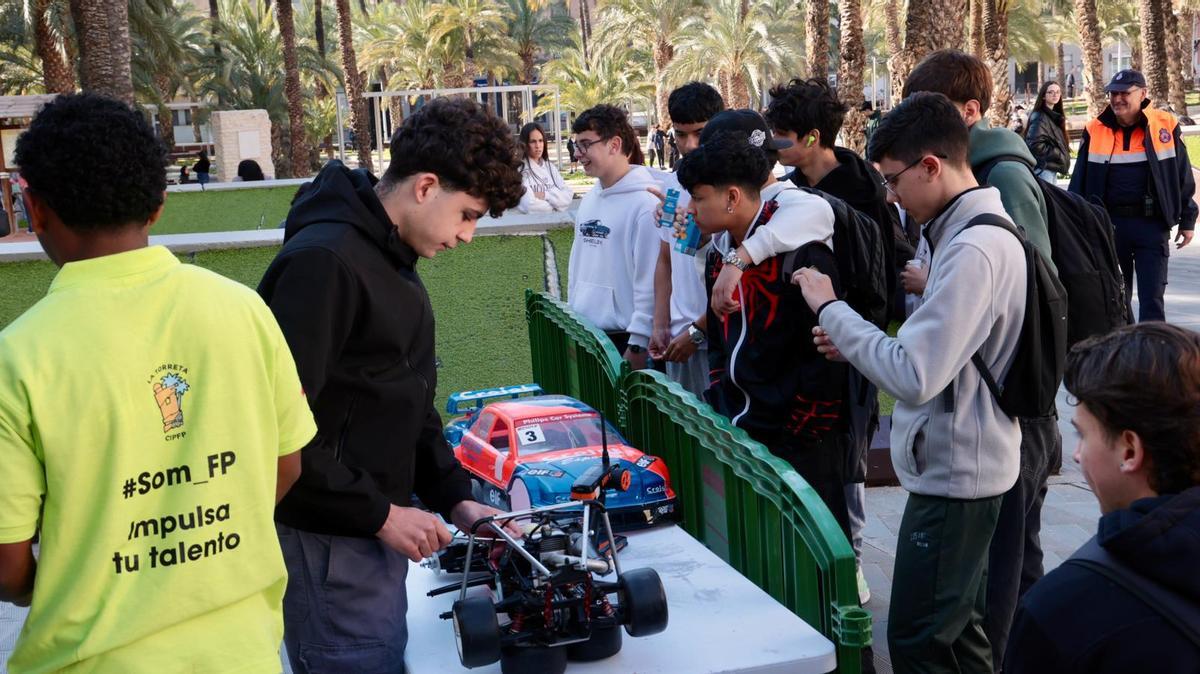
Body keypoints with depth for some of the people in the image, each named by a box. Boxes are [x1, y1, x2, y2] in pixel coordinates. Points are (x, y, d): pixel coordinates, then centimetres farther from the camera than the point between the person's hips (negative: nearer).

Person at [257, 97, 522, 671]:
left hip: (373, 533, 10)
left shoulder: (393, 260, 11)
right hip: (330, 543, -9)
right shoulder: (323, 261, -21)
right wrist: (378, 513, -19)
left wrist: (454, 496, 9)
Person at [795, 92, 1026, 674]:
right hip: (958, 465, 10)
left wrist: (830, 308, -18)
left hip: (952, 474, -10)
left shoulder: (974, 249, -23)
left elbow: (913, 376, -28)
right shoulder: (977, 232, 9)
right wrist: (854, 341, 4)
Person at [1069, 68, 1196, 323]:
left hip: (1152, 225, -2)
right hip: (1110, 224, 2)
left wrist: (1187, 220, 5)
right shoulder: (1095, 131, 2)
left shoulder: (1165, 126, -1)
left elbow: (1183, 176, 5)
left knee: (1152, 297, -1)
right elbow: (1079, 181, 8)